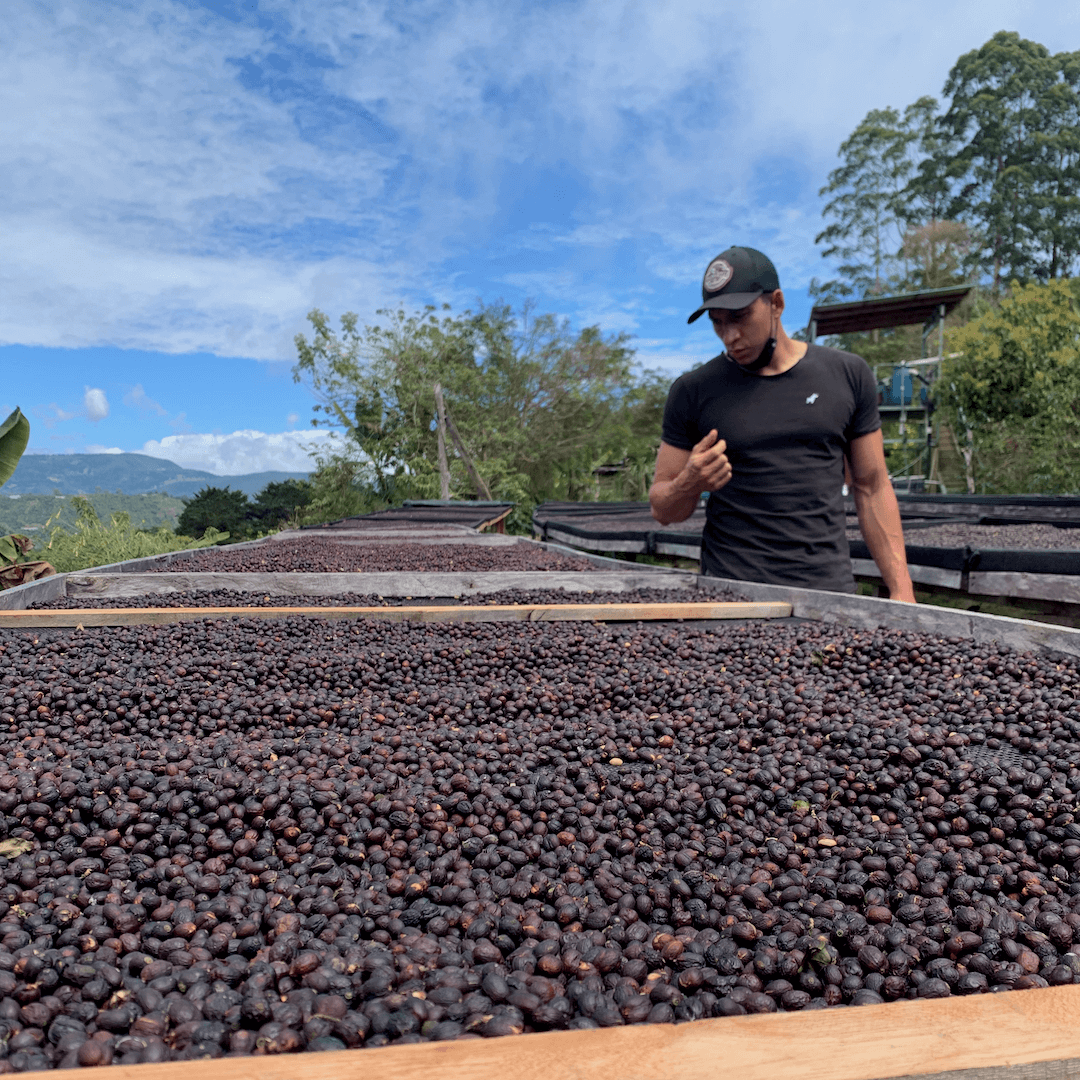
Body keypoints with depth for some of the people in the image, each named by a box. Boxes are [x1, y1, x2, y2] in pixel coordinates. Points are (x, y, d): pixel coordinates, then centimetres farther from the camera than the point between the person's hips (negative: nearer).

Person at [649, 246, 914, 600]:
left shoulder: (847, 374, 6)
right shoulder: (692, 392, 2)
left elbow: (872, 488, 8)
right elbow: (663, 510, 5)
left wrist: (900, 588, 2)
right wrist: (690, 484, -17)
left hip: (829, 587, 2)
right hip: (731, 592, -1)